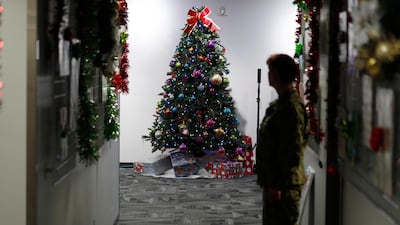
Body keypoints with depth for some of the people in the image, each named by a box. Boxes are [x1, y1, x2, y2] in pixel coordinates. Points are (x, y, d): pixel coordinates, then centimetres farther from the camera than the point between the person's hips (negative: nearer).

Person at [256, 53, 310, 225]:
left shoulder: (292, 107, -19)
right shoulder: (279, 103, 12)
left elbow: (293, 152, -23)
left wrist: (278, 185, -22)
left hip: (284, 185, -10)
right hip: (273, 181, 10)